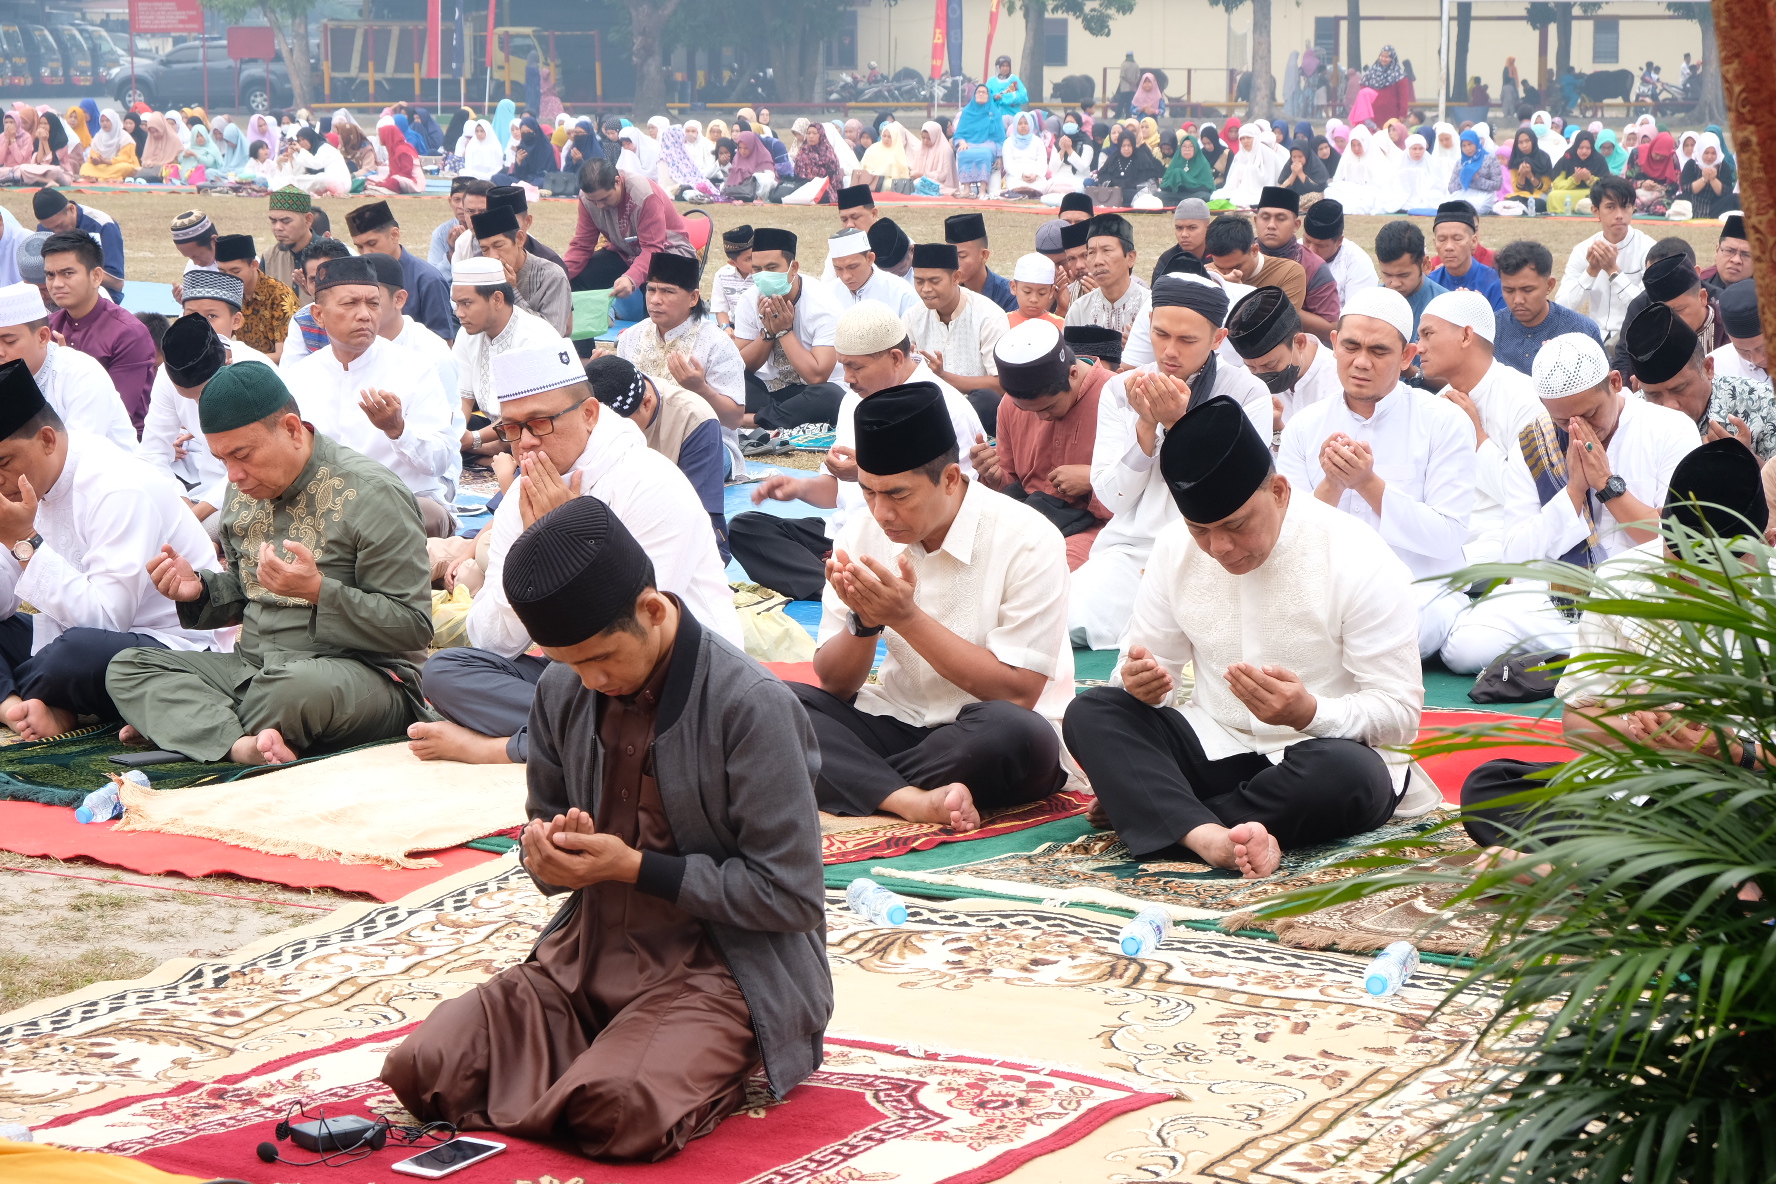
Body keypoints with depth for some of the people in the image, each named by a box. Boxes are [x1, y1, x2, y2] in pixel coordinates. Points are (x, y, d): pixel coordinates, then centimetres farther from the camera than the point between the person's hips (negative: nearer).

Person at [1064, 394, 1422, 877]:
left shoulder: (1359, 560, -15)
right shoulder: (1175, 548, -1)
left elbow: (1401, 714, -14)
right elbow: (1145, 666, 9)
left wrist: (1309, 713, -34)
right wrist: (1141, 680, -18)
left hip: (1320, 745, -4)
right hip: (1213, 743, 4)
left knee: (1348, 774, -39)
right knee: (1089, 713, -20)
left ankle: (1148, 809, -24)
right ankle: (1208, 836, -44)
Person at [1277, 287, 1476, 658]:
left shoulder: (1446, 423, 1)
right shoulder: (1303, 428, 10)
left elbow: (1448, 540, -8)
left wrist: (1369, 484, -17)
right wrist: (1331, 486, -16)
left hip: (1419, 591, -3)